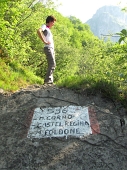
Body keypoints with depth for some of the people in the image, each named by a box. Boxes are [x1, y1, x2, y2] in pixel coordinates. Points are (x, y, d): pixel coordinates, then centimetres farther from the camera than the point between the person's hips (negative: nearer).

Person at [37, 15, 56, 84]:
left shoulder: (48, 29, 26)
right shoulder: (44, 26, 0)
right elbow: (38, 31, -23)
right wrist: (44, 41, -23)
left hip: (52, 49, 10)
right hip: (48, 48, -10)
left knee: (52, 65, 6)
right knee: (52, 64, -19)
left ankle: (50, 80, 8)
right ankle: (47, 80, -21)